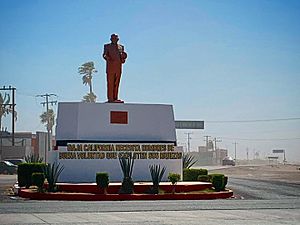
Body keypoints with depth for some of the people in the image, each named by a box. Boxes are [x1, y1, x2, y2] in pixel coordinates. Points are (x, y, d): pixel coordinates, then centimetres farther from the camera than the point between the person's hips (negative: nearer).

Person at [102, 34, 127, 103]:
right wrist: (107, 58, -23)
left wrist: (123, 58, -1)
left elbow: (123, 55, 21)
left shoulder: (121, 47, 18)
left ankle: (115, 98, 8)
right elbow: (104, 54, -3)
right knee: (110, 82, -6)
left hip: (118, 67, 4)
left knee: (116, 83, 4)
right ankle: (110, 98, -8)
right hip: (110, 66, -4)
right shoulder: (107, 46, 7)